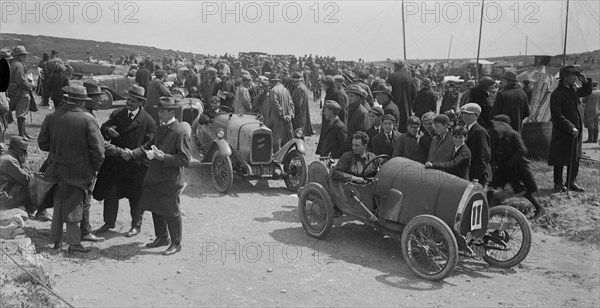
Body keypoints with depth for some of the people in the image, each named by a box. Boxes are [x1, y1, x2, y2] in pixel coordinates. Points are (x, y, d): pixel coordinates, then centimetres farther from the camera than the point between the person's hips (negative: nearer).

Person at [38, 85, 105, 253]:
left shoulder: (51, 117, -5)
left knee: (59, 203, 19)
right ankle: (74, 242, 12)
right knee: (74, 204, 11)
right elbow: (98, 149, -16)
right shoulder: (88, 119, -16)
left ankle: (56, 240, 27)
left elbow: (42, 143, 3)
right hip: (80, 170, -3)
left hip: (57, 168, 4)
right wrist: (95, 169, -2)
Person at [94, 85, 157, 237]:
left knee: (135, 197, 9)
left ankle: (136, 225, 29)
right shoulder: (117, 114, 5)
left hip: (136, 165, -3)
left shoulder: (148, 121, -8)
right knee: (110, 193, 10)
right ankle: (109, 222, 30)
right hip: (114, 162, 4)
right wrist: (108, 131, -22)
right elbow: (103, 128, 2)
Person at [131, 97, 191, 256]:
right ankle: (162, 237, 37)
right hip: (154, 176, 8)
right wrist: (133, 153, 2)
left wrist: (164, 157, -28)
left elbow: (185, 159, -20)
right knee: (156, 208, 19)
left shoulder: (180, 132, -18)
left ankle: (176, 243, 20)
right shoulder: (161, 128, 8)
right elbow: (149, 145, 16)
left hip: (170, 180, -8)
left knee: (171, 212, 3)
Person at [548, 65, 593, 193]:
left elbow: (587, 91, 26)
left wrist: (585, 81, 6)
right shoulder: (557, 94, -16)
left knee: (575, 158, 12)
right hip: (562, 133, -8)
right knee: (560, 159, 3)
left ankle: (571, 182, 23)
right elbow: (557, 116, -19)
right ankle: (558, 183, 15)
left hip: (575, 131, 8)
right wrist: (571, 128, -20)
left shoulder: (573, 90, 8)